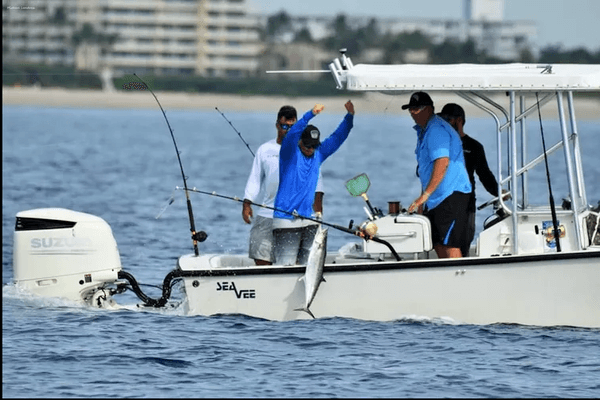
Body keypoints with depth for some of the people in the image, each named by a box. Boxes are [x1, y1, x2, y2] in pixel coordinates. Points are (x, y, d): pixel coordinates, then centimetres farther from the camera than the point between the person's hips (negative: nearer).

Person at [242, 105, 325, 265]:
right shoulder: (265, 150, 14)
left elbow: (316, 177, 3)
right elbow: (255, 179, 16)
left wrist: (317, 201, -12)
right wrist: (247, 204, 6)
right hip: (267, 214, 2)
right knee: (260, 257, -3)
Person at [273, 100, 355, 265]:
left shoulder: (318, 154, 12)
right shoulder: (290, 152, -4)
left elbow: (338, 137, 12)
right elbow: (292, 134, -22)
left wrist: (350, 116, -3)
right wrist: (311, 114, -35)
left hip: (308, 219, 6)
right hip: (286, 219, -6)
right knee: (286, 266, -10)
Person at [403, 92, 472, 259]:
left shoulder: (437, 130, -16)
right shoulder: (423, 131, 19)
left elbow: (442, 163, -27)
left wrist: (425, 194, -28)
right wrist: (423, 200, 25)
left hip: (451, 195, -11)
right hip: (435, 199, 11)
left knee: (449, 245, -14)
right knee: (439, 245, 11)